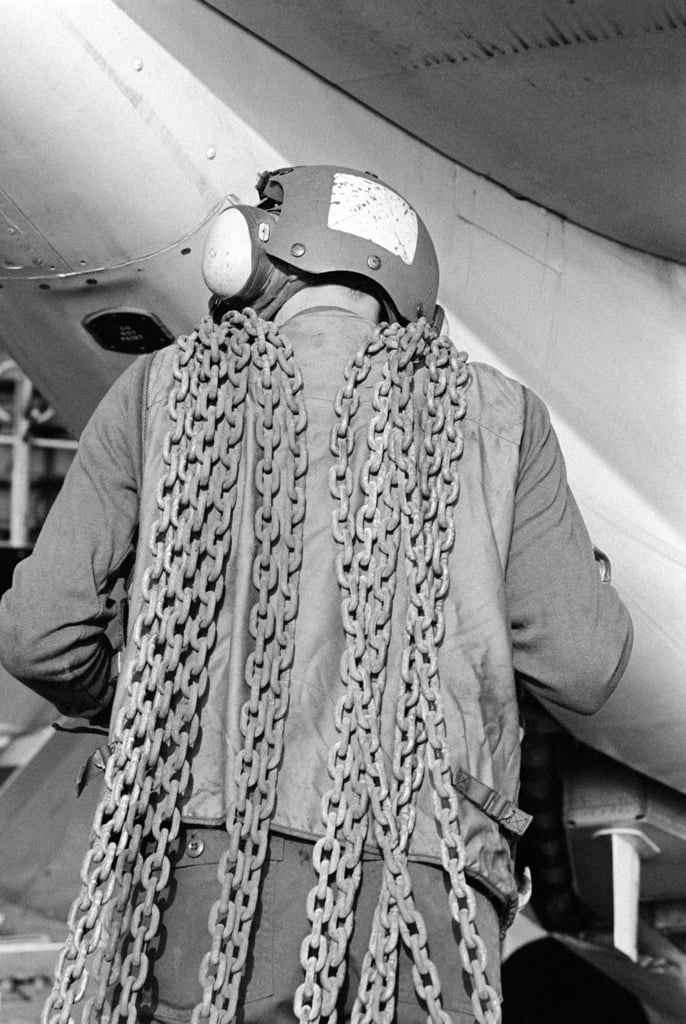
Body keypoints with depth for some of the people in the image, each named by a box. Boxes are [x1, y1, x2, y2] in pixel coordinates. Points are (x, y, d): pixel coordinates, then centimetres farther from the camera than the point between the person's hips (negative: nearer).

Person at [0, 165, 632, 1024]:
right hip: (419, 876, 0)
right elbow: (581, 669, 8)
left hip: (205, 864, 0)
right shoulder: (491, 414, 11)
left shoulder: (164, 390, 11)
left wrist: (111, 706, 29)